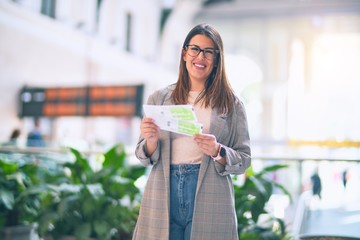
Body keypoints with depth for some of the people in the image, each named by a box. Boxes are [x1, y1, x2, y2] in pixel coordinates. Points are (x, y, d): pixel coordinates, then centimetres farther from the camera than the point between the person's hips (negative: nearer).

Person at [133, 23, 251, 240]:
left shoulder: (231, 103, 4)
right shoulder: (159, 98, 7)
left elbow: (244, 159, 2)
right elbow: (144, 156, 8)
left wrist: (217, 151, -16)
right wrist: (151, 140, -13)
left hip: (208, 200, -1)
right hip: (163, 198, 1)